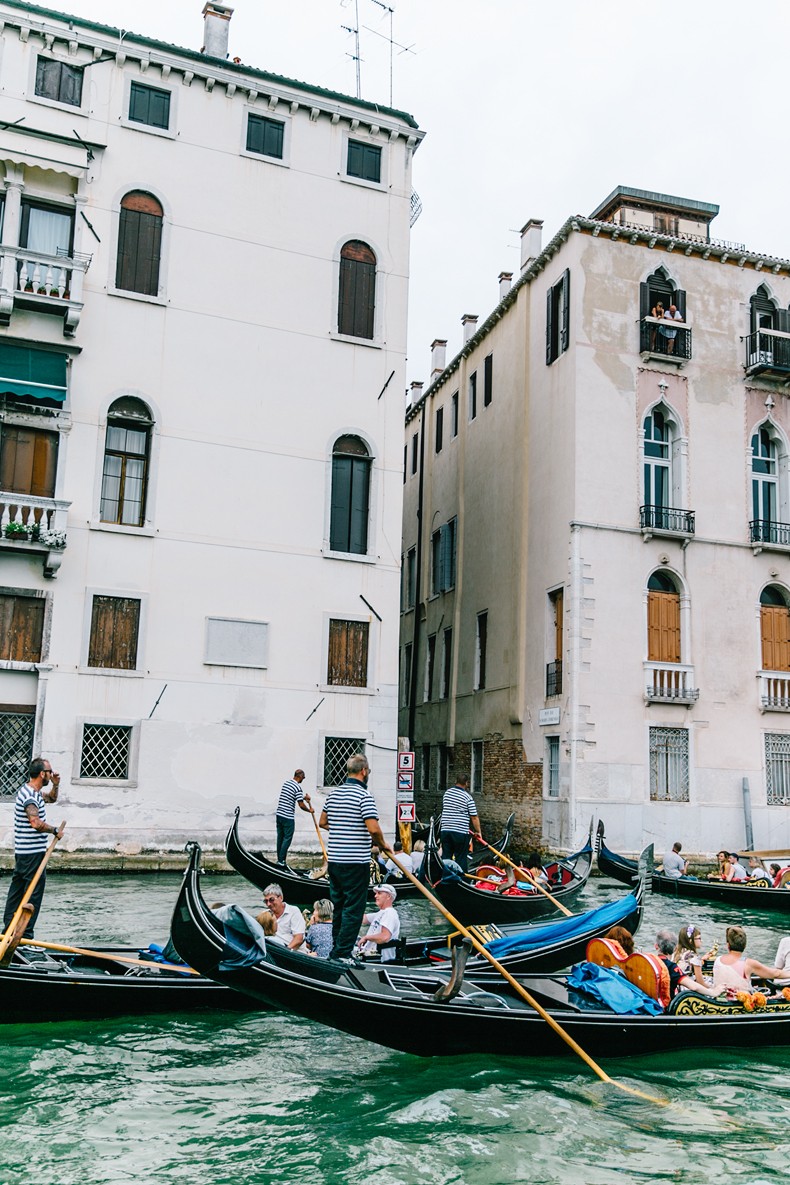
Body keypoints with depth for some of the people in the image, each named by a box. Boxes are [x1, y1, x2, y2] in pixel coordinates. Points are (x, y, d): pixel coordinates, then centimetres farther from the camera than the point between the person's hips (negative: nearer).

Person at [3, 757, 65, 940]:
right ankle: (26, 934, -1)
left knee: (17, 888, 15)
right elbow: (36, 823, -32)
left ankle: (9, 929, 23)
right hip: (32, 853, -10)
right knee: (34, 892, -5)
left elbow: (51, 798, 30)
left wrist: (55, 785, 12)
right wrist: (55, 831, -18)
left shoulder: (34, 792, 12)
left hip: (22, 852, 10)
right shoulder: (30, 796, -20)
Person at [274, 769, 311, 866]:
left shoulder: (286, 783, 10)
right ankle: (281, 860, 0)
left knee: (280, 837, 14)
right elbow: (301, 805, -14)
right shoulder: (298, 787, -15)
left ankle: (279, 859, 20)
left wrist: (303, 797, 22)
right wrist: (309, 810, 3)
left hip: (279, 815, 8)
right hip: (288, 817, -8)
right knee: (287, 839, 0)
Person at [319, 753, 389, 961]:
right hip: (356, 862, -8)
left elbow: (322, 823, 17)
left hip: (334, 860, 8)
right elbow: (373, 828, -22)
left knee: (339, 906, 18)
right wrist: (383, 844, -4)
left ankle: (336, 950, 26)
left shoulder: (333, 793, 9)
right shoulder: (363, 795, -14)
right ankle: (342, 954, 0)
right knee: (353, 910, 0)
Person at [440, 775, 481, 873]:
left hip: (445, 829, 5)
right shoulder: (468, 797, -9)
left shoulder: (447, 792, 7)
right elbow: (474, 817, -8)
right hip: (461, 832, -4)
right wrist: (478, 832, 3)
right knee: (460, 858, 3)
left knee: (445, 857, 10)